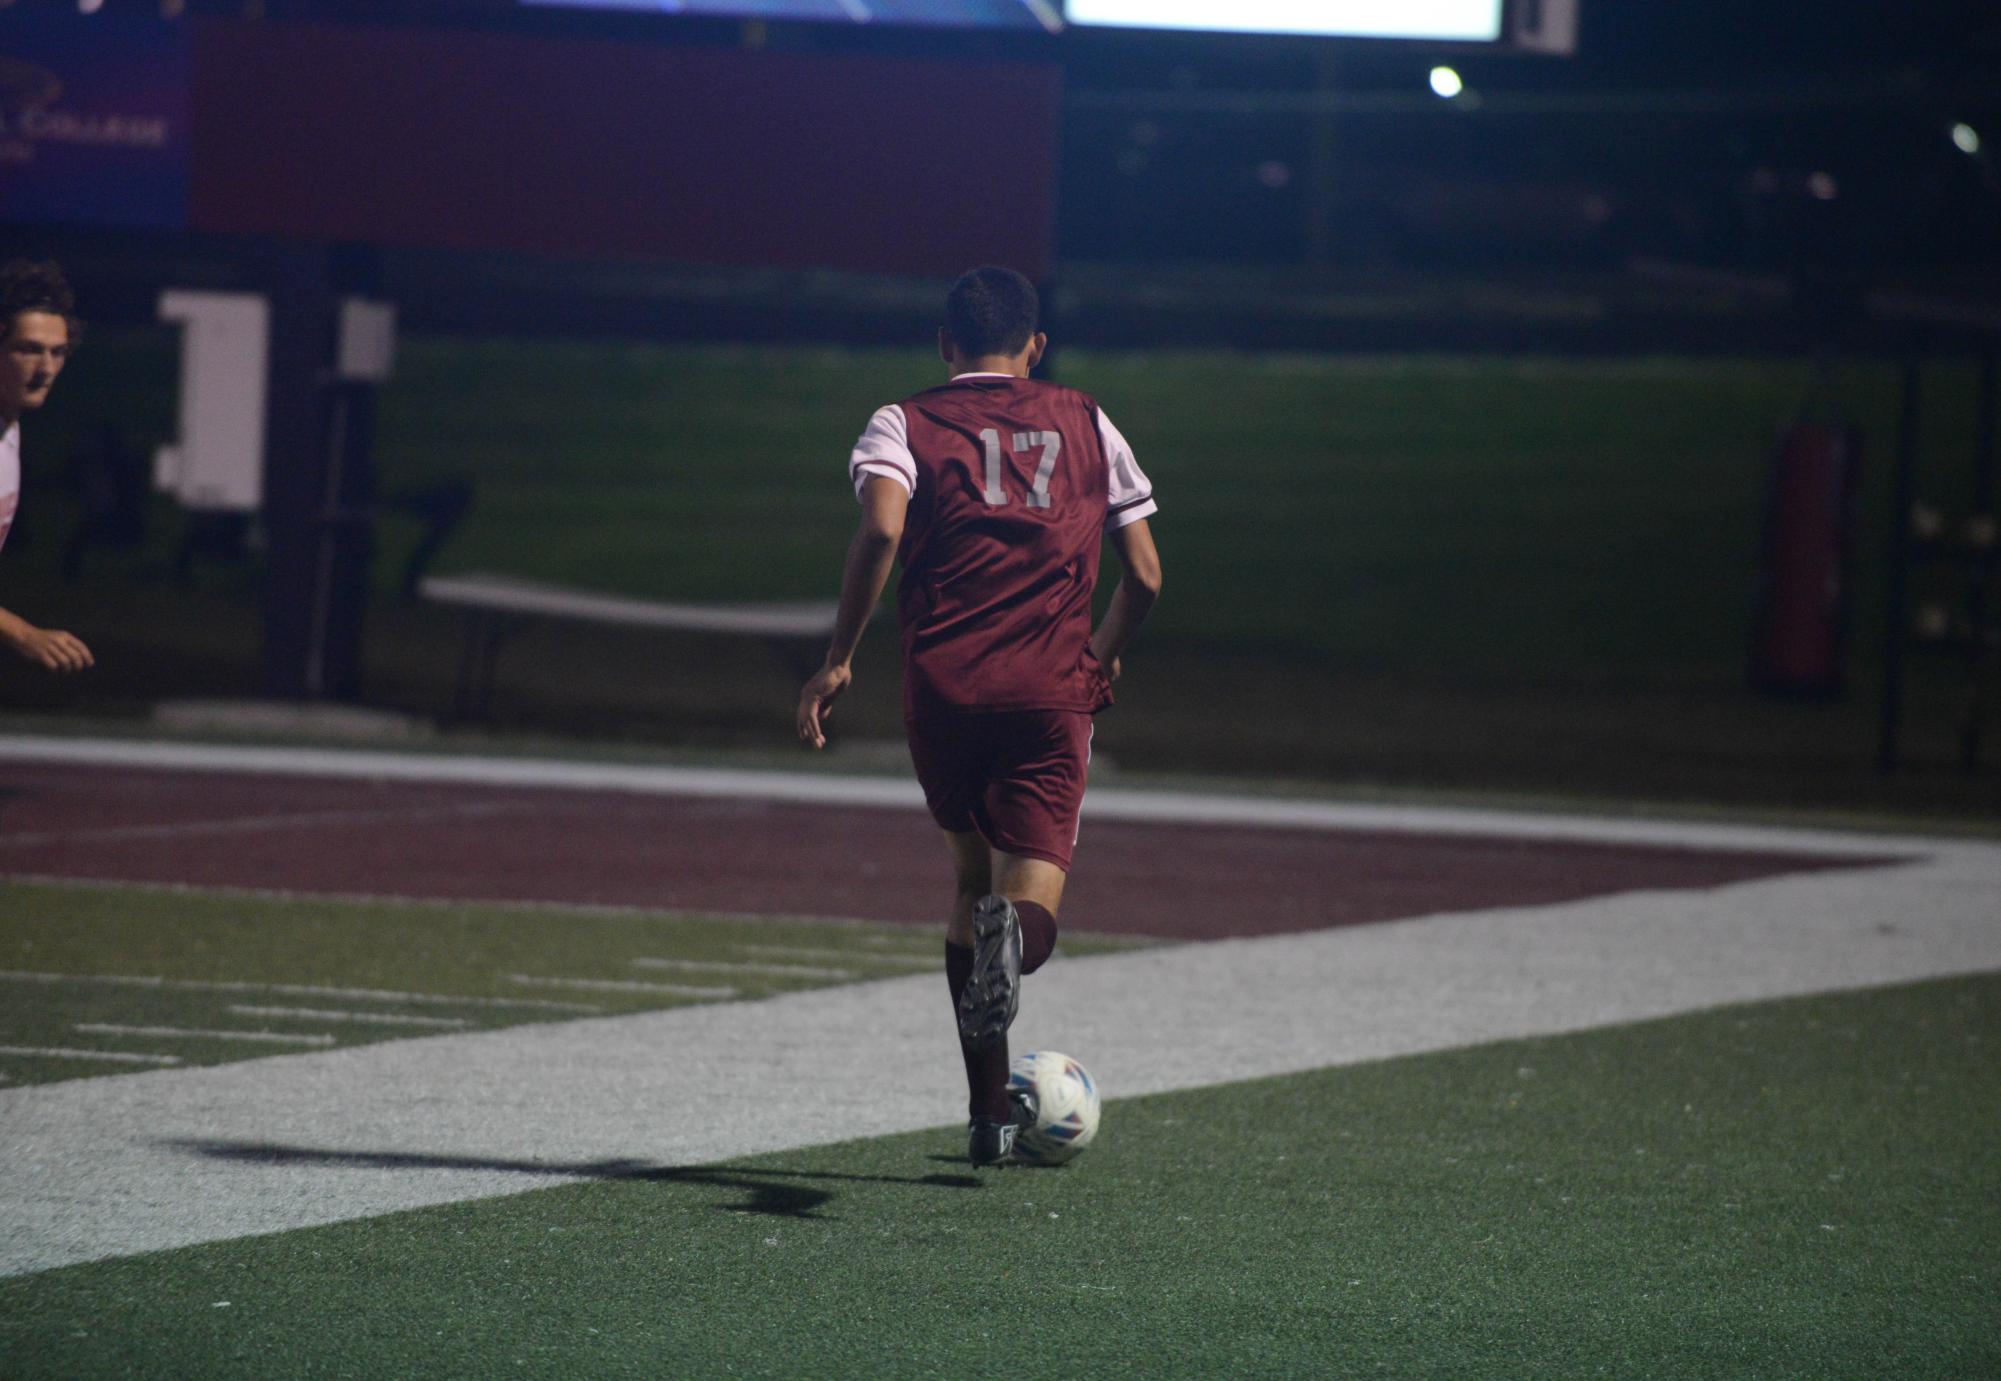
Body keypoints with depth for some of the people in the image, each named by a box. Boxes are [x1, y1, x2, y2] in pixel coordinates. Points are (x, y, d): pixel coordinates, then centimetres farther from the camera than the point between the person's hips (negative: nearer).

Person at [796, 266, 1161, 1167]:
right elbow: (1144, 574, 12)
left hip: (943, 691, 0)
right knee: (1031, 903, -4)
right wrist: (1105, 654, 32)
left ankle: (989, 1111, 16)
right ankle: (1011, 933, -43)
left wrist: (839, 658, -8)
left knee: (972, 878, 19)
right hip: (1052, 695, 0)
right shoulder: (1086, 426, 15)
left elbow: (881, 528, -12)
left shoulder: (906, 425, 9)